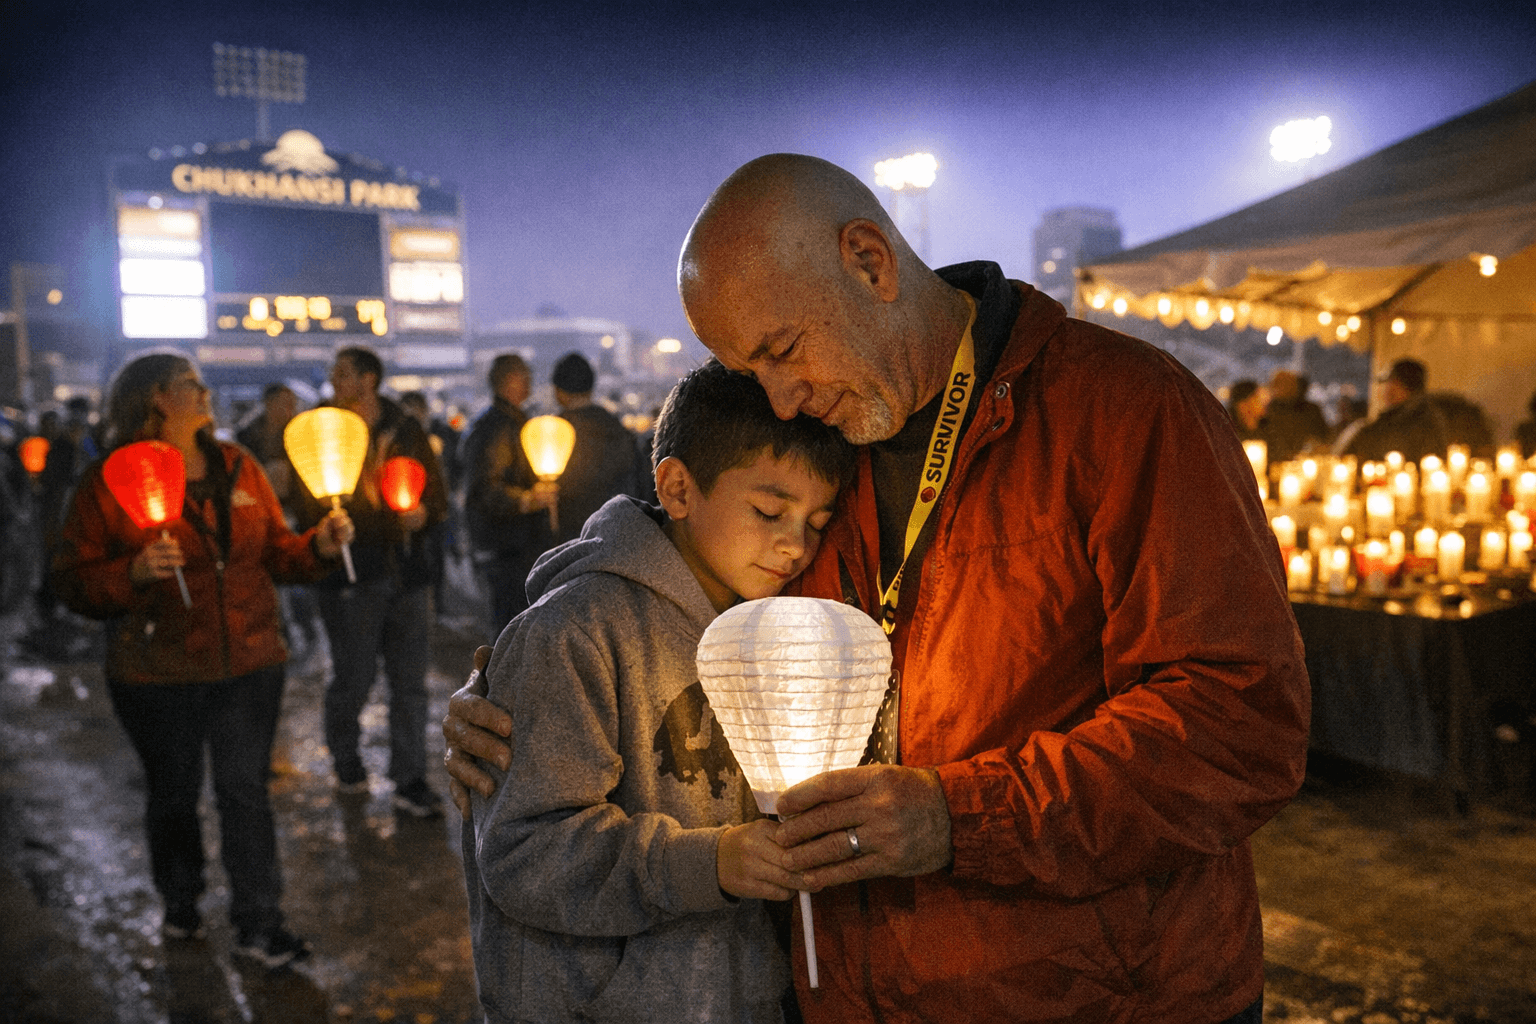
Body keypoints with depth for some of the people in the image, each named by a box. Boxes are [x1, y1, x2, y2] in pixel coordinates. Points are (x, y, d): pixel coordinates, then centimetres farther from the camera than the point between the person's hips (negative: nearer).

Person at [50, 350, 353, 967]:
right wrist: (135, 572, -27)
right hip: (157, 675, -2)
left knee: (245, 792, 6)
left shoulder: (238, 467, 5)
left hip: (248, 665, 2)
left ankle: (258, 925, 16)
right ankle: (180, 904, 39)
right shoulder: (110, 481, -7)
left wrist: (320, 545, -10)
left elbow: (275, 549, 9)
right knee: (173, 795, 16)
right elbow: (73, 581, -10)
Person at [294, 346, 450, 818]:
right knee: (353, 678, 4)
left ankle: (410, 780, 13)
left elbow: (437, 493, 14)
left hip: (406, 569, 2)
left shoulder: (406, 431, 9)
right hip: (350, 573, -2)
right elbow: (310, 507, -1)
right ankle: (346, 761, 30)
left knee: (410, 681, 4)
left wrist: (424, 513, -6)